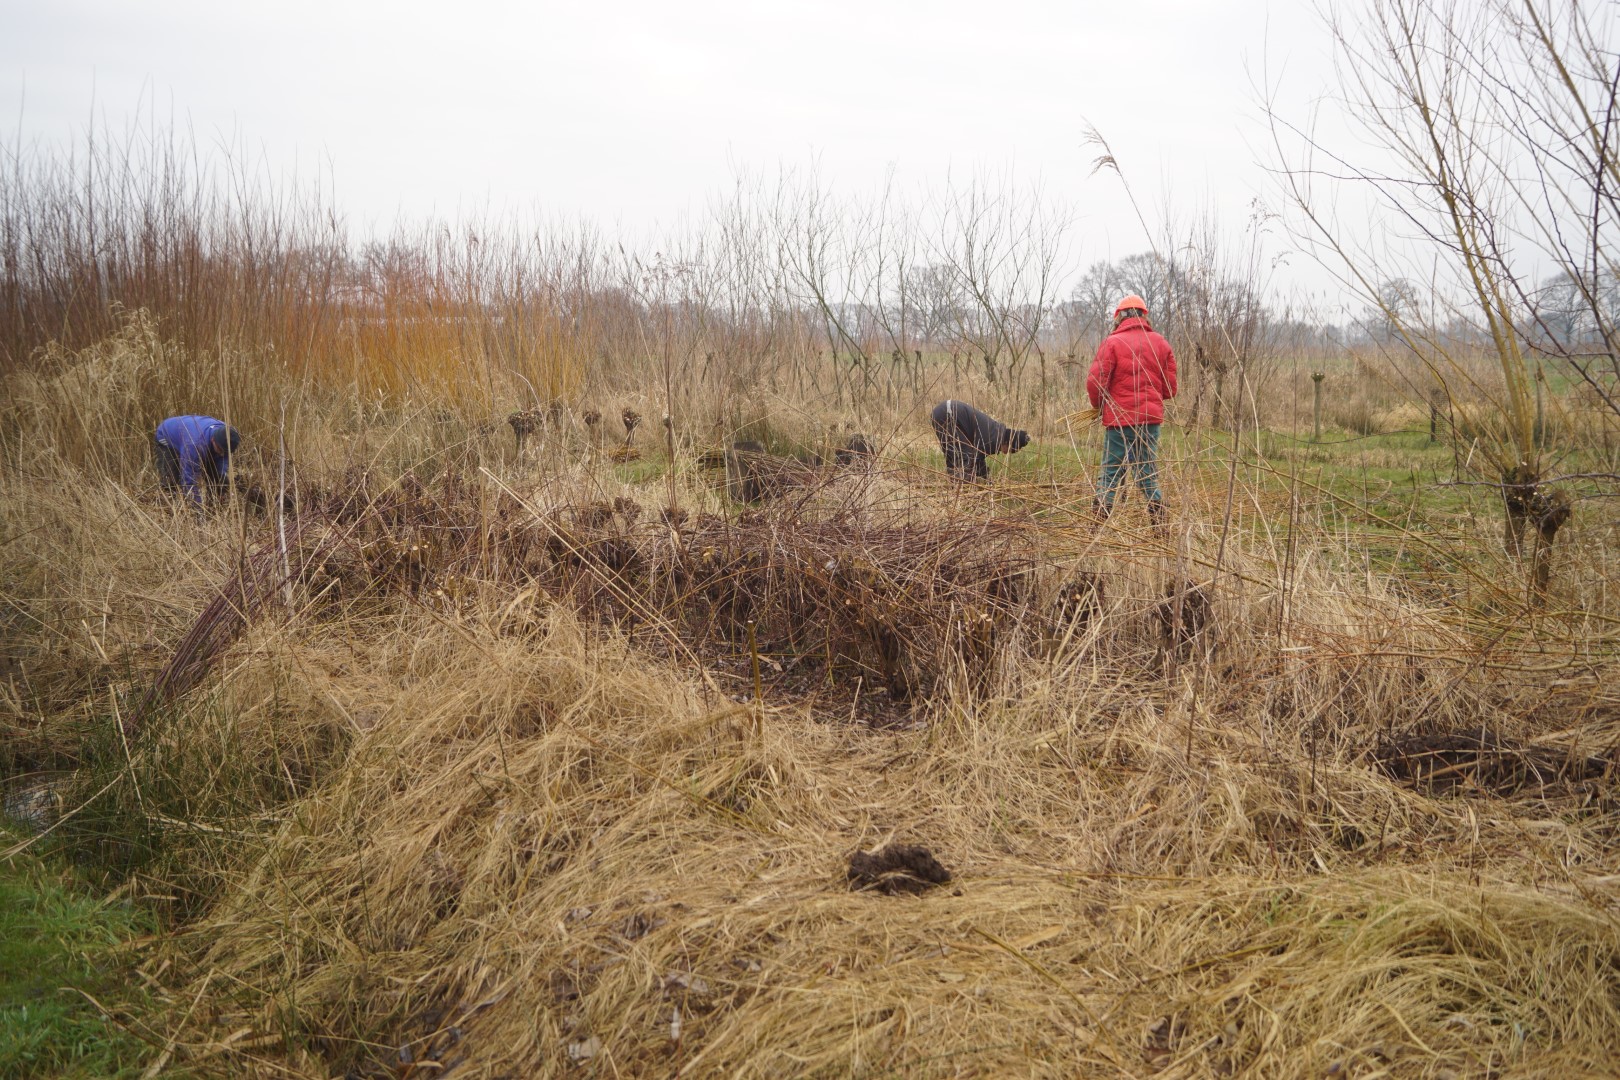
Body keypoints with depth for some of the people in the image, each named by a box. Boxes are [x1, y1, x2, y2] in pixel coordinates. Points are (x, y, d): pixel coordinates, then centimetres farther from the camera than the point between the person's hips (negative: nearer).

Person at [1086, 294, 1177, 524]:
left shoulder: (1112, 342, -7)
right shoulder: (1160, 343, 6)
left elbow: (1095, 382, -11)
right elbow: (1170, 387, 7)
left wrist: (1098, 406, 8)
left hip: (1119, 418, -3)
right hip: (1151, 418, 4)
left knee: (1111, 472, 3)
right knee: (1148, 471, 11)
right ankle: (1158, 521, 11)